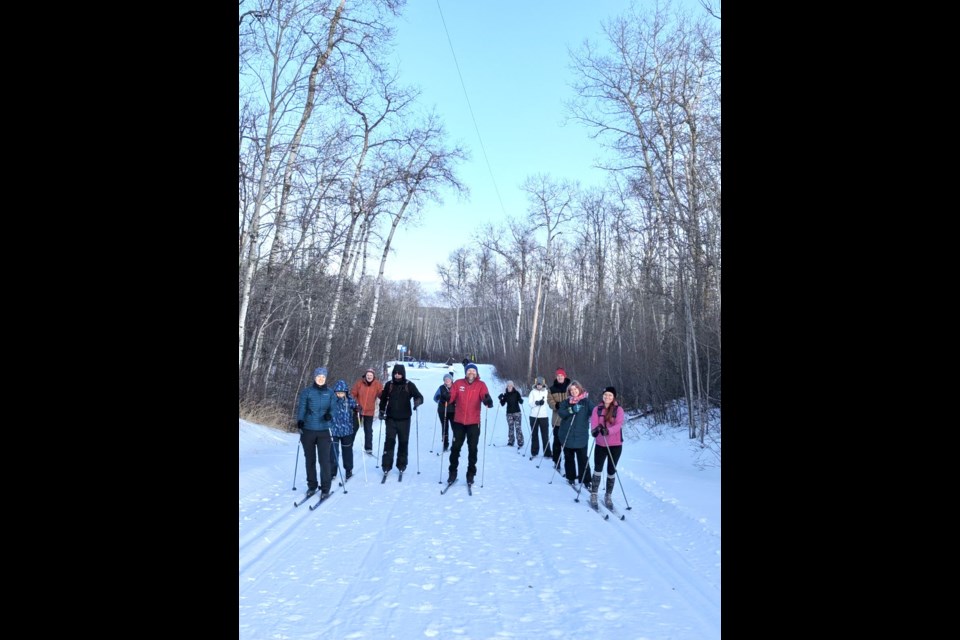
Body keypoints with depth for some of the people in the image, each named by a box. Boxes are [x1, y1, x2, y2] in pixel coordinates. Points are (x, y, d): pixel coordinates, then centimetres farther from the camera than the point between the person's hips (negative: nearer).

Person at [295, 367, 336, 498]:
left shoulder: (330, 393, 6)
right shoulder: (306, 391, 1)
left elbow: (333, 408, 5)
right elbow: (301, 407, -6)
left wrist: (330, 414, -18)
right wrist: (300, 420, -22)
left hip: (324, 431, 0)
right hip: (308, 430, 0)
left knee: (324, 460, -5)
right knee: (310, 459, 10)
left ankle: (325, 488, 6)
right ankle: (311, 486, 24)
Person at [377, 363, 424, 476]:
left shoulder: (409, 385, -3)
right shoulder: (389, 385, 3)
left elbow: (419, 396, -2)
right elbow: (383, 399, 15)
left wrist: (417, 402, -24)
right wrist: (382, 412, 10)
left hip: (404, 419, 0)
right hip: (391, 418, 0)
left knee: (403, 442, 6)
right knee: (390, 441, -6)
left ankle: (402, 465, 19)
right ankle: (386, 465, 0)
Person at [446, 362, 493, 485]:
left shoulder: (481, 384, -3)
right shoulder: (458, 383, 0)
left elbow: (485, 396, -19)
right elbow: (451, 396, -8)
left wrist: (488, 401, -42)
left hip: (474, 422, -1)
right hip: (459, 421, 1)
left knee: (472, 449, 8)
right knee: (455, 447, 10)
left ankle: (471, 474, 21)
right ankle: (453, 472, 24)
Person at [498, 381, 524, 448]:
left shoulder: (516, 393, -2)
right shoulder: (505, 394, 5)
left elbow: (521, 402, -6)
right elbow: (502, 404, 6)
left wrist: (520, 398, -27)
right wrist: (501, 399, -12)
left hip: (517, 412, -3)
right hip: (509, 413, 3)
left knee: (518, 427, -8)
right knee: (510, 428, 2)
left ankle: (520, 443, -6)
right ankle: (510, 442, 10)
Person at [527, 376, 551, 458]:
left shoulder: (546, 391, 3)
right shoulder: (533, 392, 4)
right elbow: (529, 403, -4)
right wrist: (537, 403, -21)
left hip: (544, 416, -1)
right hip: (534, 416, 1)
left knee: (545, 435, -2)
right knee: (534, 434, 9)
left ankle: (547, 453, 3)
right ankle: (534, 452, 18)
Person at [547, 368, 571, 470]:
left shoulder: (570, 387, 1)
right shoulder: (552, 388, 8)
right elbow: (549, 400, 3)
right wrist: (556, 405, -16)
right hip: (557, 419, 2)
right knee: (557, 441, 7)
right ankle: (556, 461, 15)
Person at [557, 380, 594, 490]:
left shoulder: (586, 401, 0)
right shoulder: (566, 402, 7)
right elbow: (561, 413, -7)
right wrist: (571, 410, -23)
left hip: (581, 435, -3)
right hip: (567, 435, 3)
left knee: (582, 458, -3)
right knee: (569, 457, 12)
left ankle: (586, 480, 4)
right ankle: (571, 477, 25)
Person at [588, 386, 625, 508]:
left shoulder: (618, 410, -4)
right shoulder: (597, 409, 1)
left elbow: (619, 425, -17)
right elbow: (593, 424, -10)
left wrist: (608, 430, -36)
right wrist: (594, 430, -33)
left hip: (615, 445, -1)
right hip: (600, 444, 1)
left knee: (611, 471, 8)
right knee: (598, 469, 2)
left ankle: (608, 496, 21)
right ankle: (593, 495, 13)